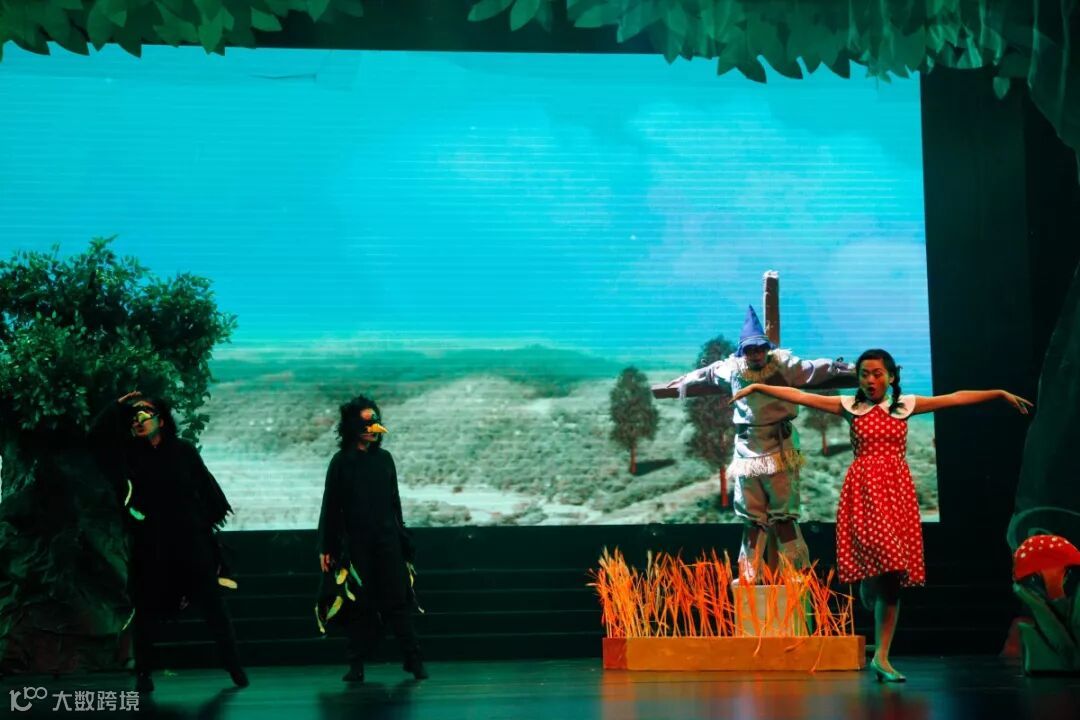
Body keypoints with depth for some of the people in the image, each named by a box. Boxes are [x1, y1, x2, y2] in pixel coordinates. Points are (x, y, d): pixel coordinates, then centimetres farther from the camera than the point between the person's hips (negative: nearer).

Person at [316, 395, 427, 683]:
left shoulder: (384, 459, 10)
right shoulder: (341, 462, 1)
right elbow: (330, 507, 1)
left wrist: (402, 539, 12)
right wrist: (326, 548, -3)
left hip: (387, 542, 2)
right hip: (355, 543, -2)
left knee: (396, 602, -1)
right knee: (358, 604, 0)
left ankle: (413, 660, 2)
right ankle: (356, 666, 4)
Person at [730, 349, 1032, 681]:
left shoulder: (905, 406, 9)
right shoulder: (849, 406, 6)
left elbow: (955, 398, 9)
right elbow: (799, 396, 0)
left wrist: (1000, 393, 7)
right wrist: (757, 387, -6)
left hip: (896, 491, 2)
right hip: (863, 491, -2)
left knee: (891, 573, -1)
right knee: (877, 561, -16)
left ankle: (881, 657, 3)